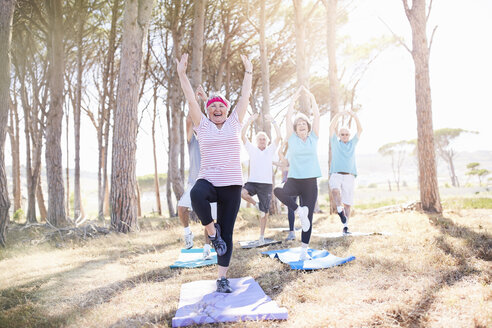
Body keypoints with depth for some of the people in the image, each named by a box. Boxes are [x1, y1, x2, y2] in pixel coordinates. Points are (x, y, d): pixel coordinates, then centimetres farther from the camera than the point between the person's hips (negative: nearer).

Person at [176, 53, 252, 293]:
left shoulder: (234, 124, 10)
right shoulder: (202, 126, 8)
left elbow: (245, 96, 11)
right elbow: (191, 100, 2)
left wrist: (248, 72, 12)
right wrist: (182, 74, -3)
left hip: (232, 185, 2)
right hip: (208, 181, -1)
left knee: (227, 233, 3)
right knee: (197, 194, -39)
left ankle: (222, 278, 14)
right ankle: (212, 231, -14)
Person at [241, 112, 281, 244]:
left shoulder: (271, 150, 10)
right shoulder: (252, 149, 10)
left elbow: (278, 137, -4)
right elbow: (243, 136, -2)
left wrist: (273, 121, -13)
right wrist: (250, 121, -12)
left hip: (266, 184, 0)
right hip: (252, 182, 0)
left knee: (265, 212, 2)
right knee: (241, 193, -32)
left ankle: (261, 236, 15)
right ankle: (255, 204, -3)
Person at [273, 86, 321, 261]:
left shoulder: (313, 138, 8)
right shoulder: (292, 139, 6)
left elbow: (317, 115, 3)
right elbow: (288, 117, 1)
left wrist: (311, 96, 3)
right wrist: (295, 98, 3)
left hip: (311, 182, 1)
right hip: (294, 180, -1)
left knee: (309, 218, 2)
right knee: (278, 191, -34)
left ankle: (304, 252, 12)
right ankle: (299, 211, -14)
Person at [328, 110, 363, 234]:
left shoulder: (352, 143, 21)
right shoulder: (335, 143, 16)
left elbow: (360, 130, 10)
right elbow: (331, 127, 5)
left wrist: (355, 117, -5)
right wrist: (338, 115, -7)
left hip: (349, 176, 2)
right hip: (336, 174, -2)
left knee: (347, 203, -2)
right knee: (335, 190, -35)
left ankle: (345, 226, 3)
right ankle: (340, 210, -21)